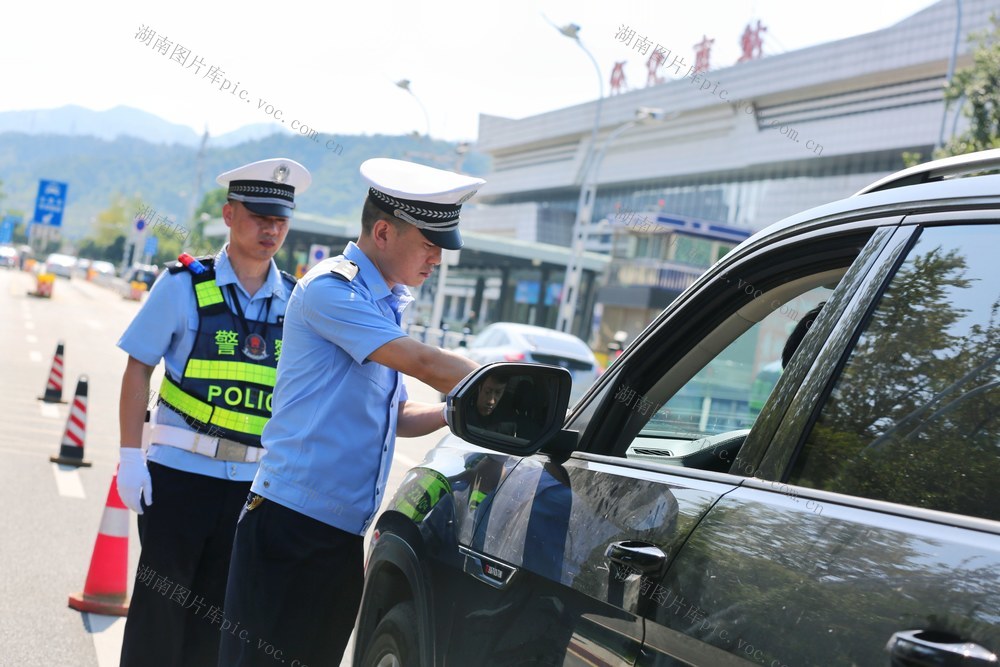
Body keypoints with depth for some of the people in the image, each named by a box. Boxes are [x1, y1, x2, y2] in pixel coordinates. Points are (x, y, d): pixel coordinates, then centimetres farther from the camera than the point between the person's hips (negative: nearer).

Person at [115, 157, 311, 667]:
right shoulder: (185, 286, -4)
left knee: (215, 616, 12)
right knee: (159, 609, 3)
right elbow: (139, 369, -2)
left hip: (253, 484, 3)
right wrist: (130, 456, -9)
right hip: (180, 472, -3)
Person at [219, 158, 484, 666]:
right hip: (293, 519, -9)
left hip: (345, 529, 9)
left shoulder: (384, 306, 17)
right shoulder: (330, 289, -10)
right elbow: (422, 363, -19)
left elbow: (397, 416, 21)